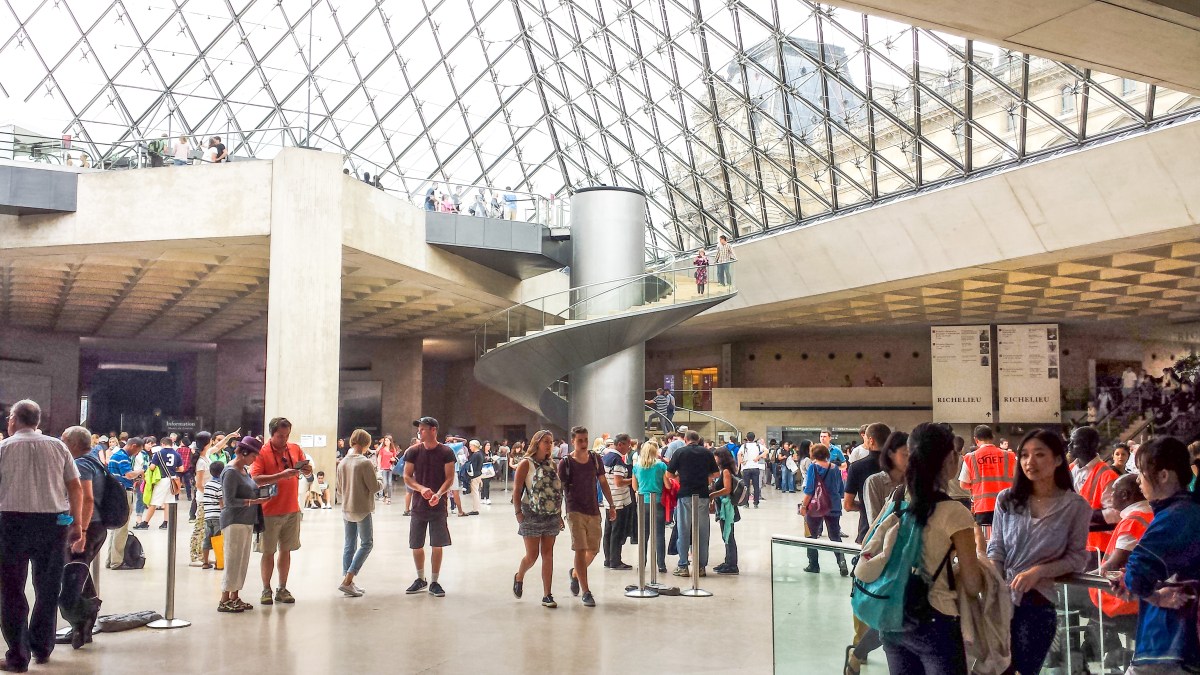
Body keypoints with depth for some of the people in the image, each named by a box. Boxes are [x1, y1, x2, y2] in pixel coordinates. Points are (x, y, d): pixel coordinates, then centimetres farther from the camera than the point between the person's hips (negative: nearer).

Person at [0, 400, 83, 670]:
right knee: (48, 589, 16)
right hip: (54, 522, 2)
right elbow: (76, 488, 4)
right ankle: (42, 648, 26)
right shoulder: (57, 446, 7)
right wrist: (78, 526, 11)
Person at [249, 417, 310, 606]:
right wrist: (281, 475, -27)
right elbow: (255, 479, -19)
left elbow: (308, 473, 16)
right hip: (270, 511, -4)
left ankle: (282, 589, 19)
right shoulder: (261, 452, -8)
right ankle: (266, 590, 13)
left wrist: (307, 469, -8)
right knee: (268, 552, 4)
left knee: (286, 550, 10)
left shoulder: (295, 449, 7)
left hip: (292, 510, 4)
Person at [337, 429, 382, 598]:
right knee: (366, 544, 2)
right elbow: (374, 487, -15)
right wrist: (380, 481, 5)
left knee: (349, 545, 12)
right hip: (362, 510, -7)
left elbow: (340, 489, 12)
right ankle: (347, 581, -8)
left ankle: (348, 581, 13)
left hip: (346, 509, 7)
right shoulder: (365, 462, -16)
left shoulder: (342, 463, 4)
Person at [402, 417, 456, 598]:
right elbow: (407, 477, 1)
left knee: (437, 545, 0)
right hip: (418, 505, 2)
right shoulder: (413, 452, 1)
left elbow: (449, 479, -6)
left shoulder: (446, 453, -4)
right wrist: (421, 489, -17)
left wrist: (438, 494, -23)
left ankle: (434, 582, 13)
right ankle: (420, 579, 28)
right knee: (416, 545, 8)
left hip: (438, 506, -2)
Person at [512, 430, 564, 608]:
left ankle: (547, 595, 9)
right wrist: (518, 513, -13)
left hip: (552, 516, 5)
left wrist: (560, 514, 10)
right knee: (532, 556, -1)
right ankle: (519, 577, 31)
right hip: (532, 515, -4)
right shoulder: (526, 463, -5)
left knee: (548, 555, 4)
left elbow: (558, 490, 13)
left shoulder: (552, 464, 10)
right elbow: (516, 490, -7)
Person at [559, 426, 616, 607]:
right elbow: (559, 488, -4)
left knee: (593, 550, 10)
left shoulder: (595, 459, 5)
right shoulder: (565, 463, -6)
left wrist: (611, 506, 11)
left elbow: (603, 483, 13)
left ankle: (575, 573, 38)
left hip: (594, 511, 4)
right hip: (575, 512, -4)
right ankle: (586, 592, -5)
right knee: (580, 550, -10)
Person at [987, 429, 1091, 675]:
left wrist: (1039, 570, -15)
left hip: (1037, 602, -1)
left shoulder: (1075, 506, -3)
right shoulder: (1007, 499, 2)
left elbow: (1077, 558, -1)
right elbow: (996, 549, 4)